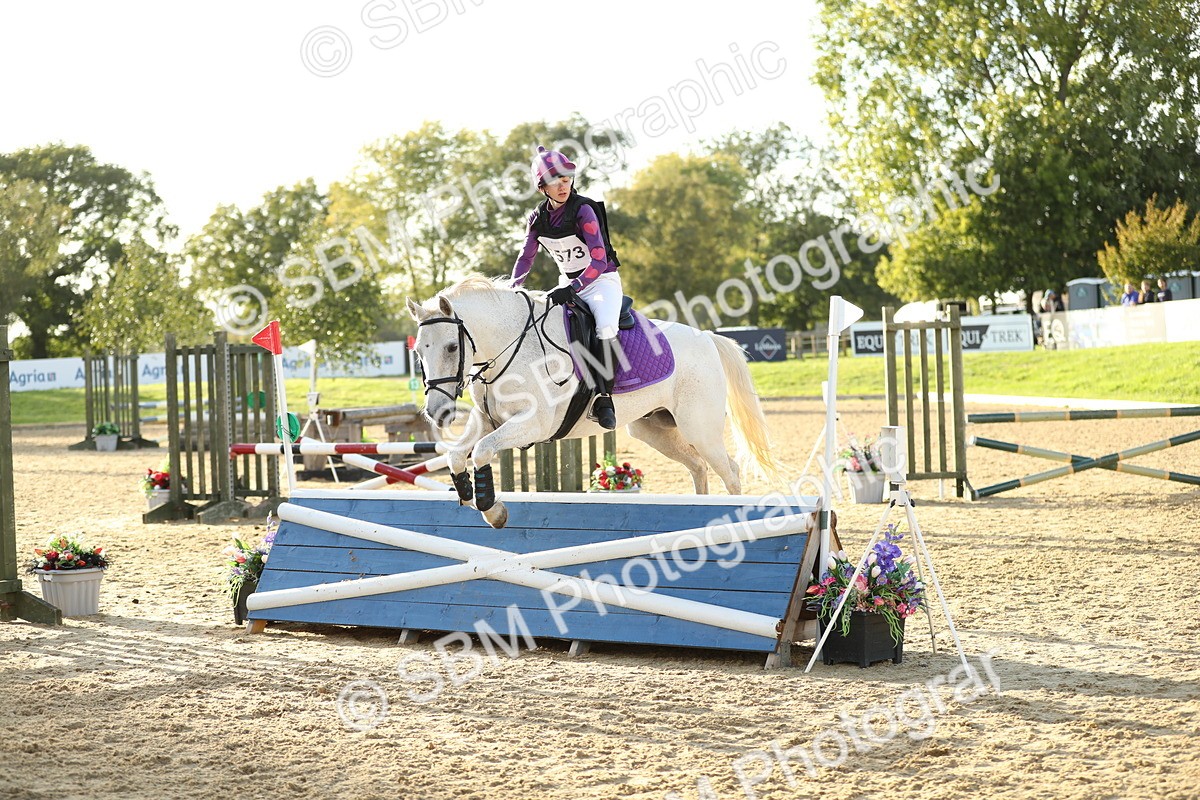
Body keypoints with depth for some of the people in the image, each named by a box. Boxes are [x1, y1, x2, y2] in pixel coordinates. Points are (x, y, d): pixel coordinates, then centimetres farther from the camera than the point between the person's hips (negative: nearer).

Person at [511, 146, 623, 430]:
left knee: (606, 329, -33)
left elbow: (599, 261, -26)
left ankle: (603, 398, -31)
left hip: (602, 281, -7)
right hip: (568, 284, 7)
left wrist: (573, 288, -37)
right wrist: (513, 289, -3)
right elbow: (526, 258, 13)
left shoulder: (584, 211, -19)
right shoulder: (538, 217, -1)